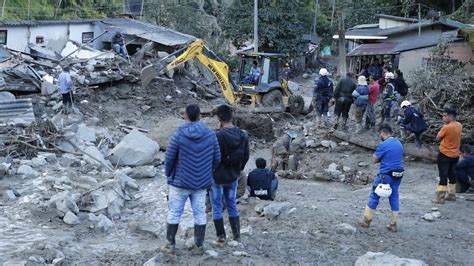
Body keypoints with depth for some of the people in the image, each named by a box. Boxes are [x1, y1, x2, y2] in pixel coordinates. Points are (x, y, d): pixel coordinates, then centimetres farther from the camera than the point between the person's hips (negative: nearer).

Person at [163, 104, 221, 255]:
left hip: (180, 182, -3)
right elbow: (216, 158, 0)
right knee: (200, 214, 12)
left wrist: (168, 174, 8)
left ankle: (170, 245, 19)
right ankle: (199, 246, 18)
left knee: (174, 213, 11)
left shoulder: (178, 135, -15)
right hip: (201, 183, 3)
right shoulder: (210, 134, -5)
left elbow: (169, 158, -11)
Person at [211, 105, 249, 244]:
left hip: (217, 177, -6)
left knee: (217, 208, 8)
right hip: (233, 177, 6)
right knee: (232, 206, 17)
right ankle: (237, 235, 18)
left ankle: (221, 236, 11)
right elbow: (246, 156, 6)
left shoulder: (218, 136, -22)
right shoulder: (243, 135, -2)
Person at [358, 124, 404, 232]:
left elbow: (374, 160, -8)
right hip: (398, 175, 7)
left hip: (386, 175, -7)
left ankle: (366, 220, 14)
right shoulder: (399, 143, 8)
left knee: (374, 196, 6)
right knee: (394, 198, 11)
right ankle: (393, 224, 13)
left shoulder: (383, 145, -15)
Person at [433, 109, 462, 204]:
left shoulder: (446, 127, -21)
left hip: (444, 155, -7)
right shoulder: (459, 126, 3)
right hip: (455, 155, 7)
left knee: (443, 176, -5)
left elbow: (438, 138, -9)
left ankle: (440, 198, -6)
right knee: (452, 174, 17)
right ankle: (452, 195, 25)